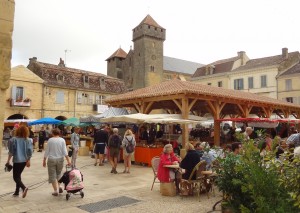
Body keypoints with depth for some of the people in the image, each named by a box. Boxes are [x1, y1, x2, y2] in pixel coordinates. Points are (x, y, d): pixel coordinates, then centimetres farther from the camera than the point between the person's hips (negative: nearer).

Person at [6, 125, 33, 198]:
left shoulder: (13, 139, -8)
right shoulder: (28, 140, -2)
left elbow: (11, 151, -6)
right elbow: (30, 151, -3)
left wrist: (8, 160, 4)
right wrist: (28, 160, 5)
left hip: (17, 160, -4)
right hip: (24, 161, 4)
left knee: (15, 177, 1)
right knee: (18, 175, 19)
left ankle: (24, 187, -23)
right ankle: (17, 192, 22)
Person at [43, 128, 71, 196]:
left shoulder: (50, 140, -5)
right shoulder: (62, 140, -3)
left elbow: (47, 151, -2)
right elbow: (65, 151, -8)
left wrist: (44, 160, 7)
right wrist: (68, 160, -7)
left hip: (51, 159, -2)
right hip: (60, 159, 2)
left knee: (52, 175, 6)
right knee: (58, 174, 22)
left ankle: (55, 191, 6)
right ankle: (59, 187, 14)